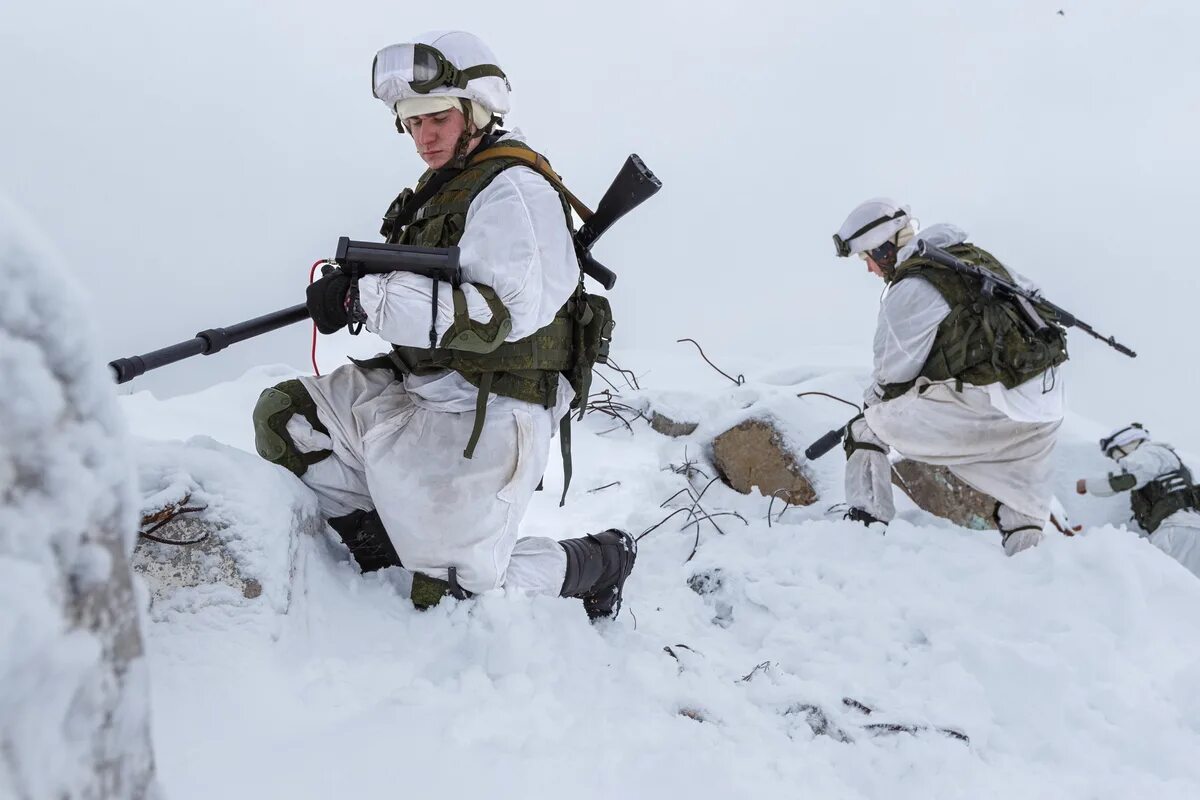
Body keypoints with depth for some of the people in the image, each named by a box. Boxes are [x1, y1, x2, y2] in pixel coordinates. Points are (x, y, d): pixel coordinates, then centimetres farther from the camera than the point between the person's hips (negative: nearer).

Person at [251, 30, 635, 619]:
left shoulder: (513, 190, -16)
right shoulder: (440, 187, 14)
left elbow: (500, 314, -28)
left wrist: (366, 297, -29)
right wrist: (354, 291, -3)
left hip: (485, 410, -9)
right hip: (417, 387, 9)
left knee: (450, 588, -7)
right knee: (283, 417, 5)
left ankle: (600, 563, 16)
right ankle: (373, 544, 13)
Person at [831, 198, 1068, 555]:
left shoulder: (908, 290, -8)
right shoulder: (977, 257, 15)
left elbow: (894, 375, -2)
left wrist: (872, 402, 19)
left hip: (988, 407, -8)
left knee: (867, 429, 6)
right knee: (1022, 513, 24)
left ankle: (866, 526, 4)